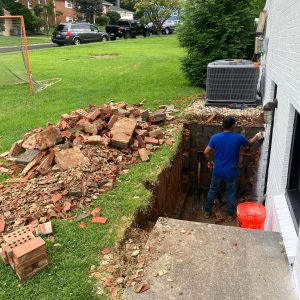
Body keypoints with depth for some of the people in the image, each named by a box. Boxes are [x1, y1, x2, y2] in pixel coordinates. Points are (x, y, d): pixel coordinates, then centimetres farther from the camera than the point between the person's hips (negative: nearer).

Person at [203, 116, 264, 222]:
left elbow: (206, 152, -8)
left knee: (212, 191, 18)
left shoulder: (215, 137, -10)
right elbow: (249, 143, 9)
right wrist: (257, 137, 29)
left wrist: (209, 162, 11)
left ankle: (207, 211, 28)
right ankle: (230, 215, 28)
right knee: (231, 193, 16)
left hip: (218, 171, 2)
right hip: (231, 172, -1)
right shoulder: (238, 138, -12)